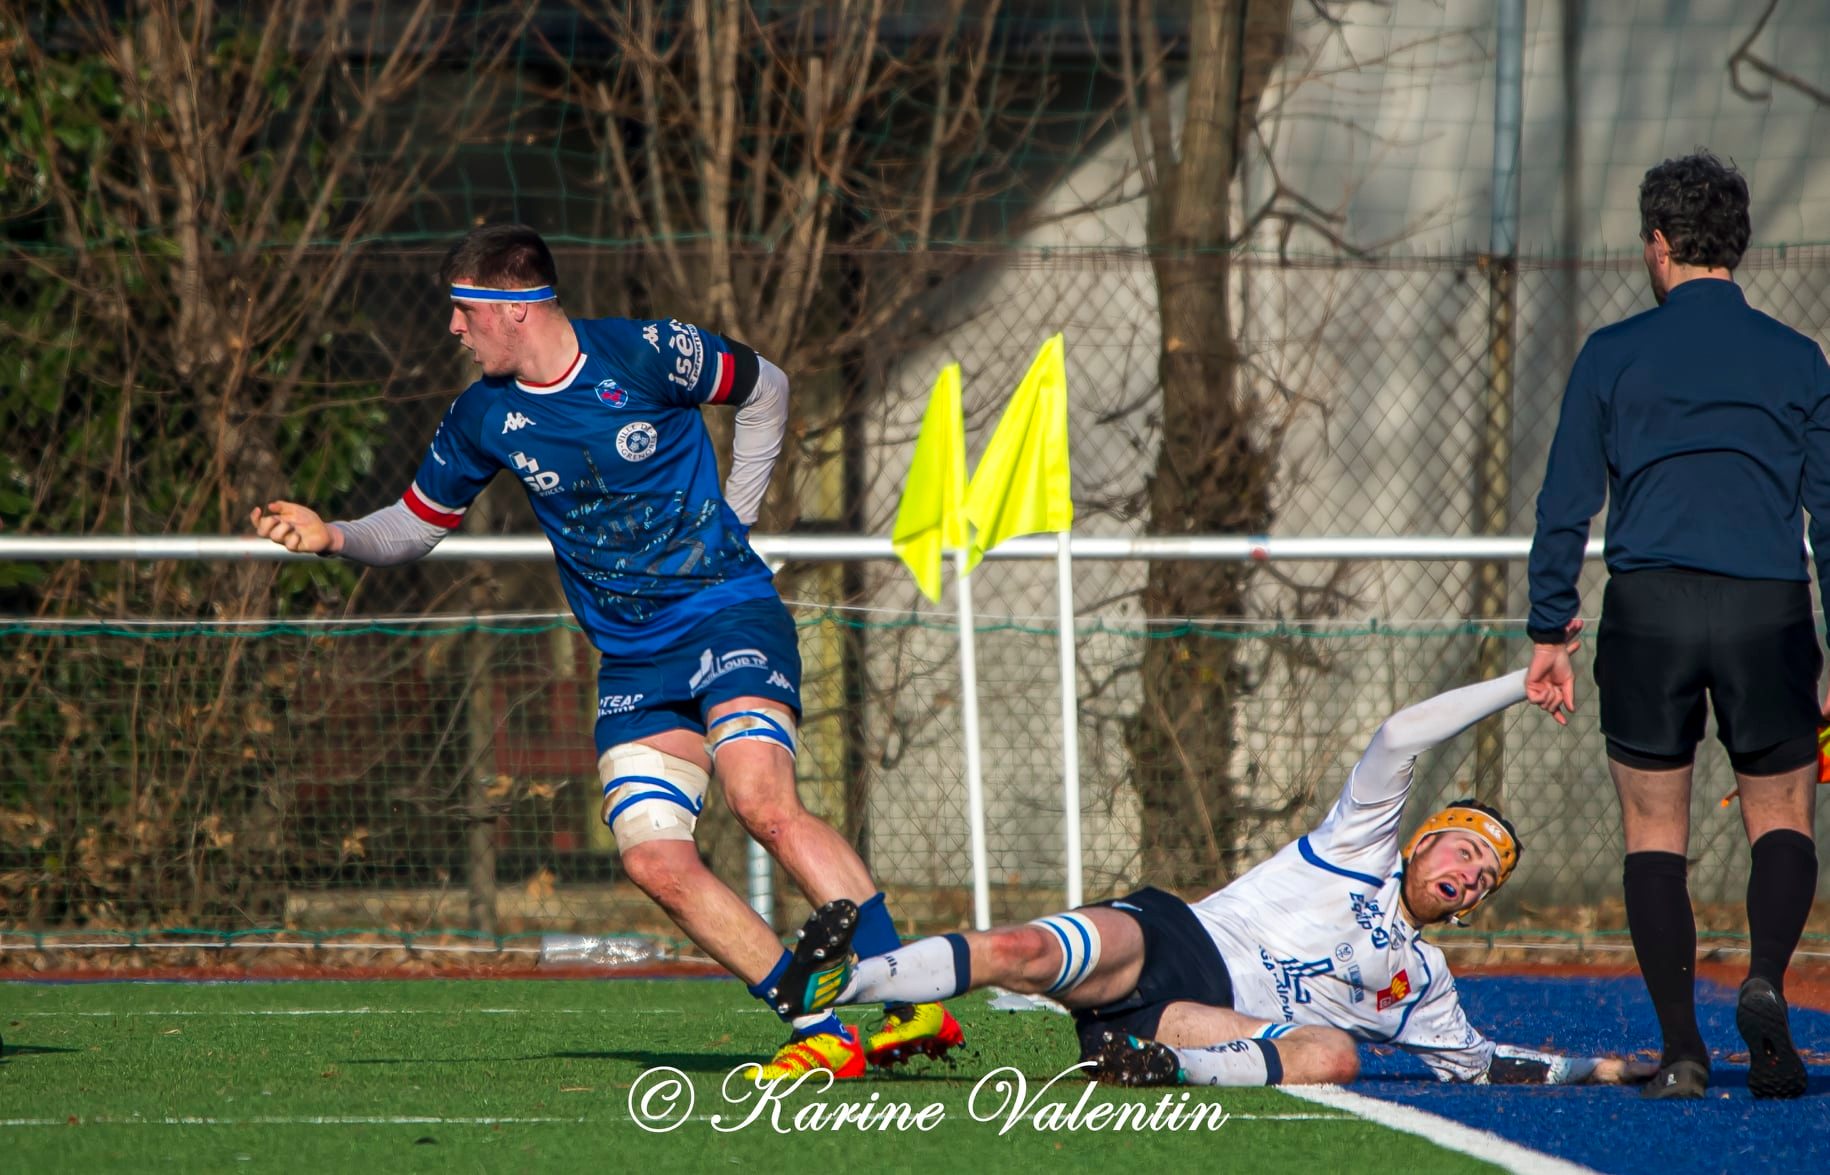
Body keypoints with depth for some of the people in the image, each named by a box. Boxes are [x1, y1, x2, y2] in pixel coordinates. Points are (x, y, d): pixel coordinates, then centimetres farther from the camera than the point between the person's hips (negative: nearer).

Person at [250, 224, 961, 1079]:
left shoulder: (645, 355, -10)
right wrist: (335, 537, -4)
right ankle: (823, 1035, -6)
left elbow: (765, 390, 7)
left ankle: (912, 1004, -27)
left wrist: (730, 521, 4)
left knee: (762, 800, -28)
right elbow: (415, 524, 15)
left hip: (727, 611, -5)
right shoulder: (483, 417, 3)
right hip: (632, 660, 5)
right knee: (652, 857, -13)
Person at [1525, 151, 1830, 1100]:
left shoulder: (1613, 355, 6)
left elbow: (1566, 504, 4)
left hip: (1647, 604, -1)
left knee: (1654, 832, 8)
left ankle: (1681, 1048, 0)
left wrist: (1548, 634, 9)